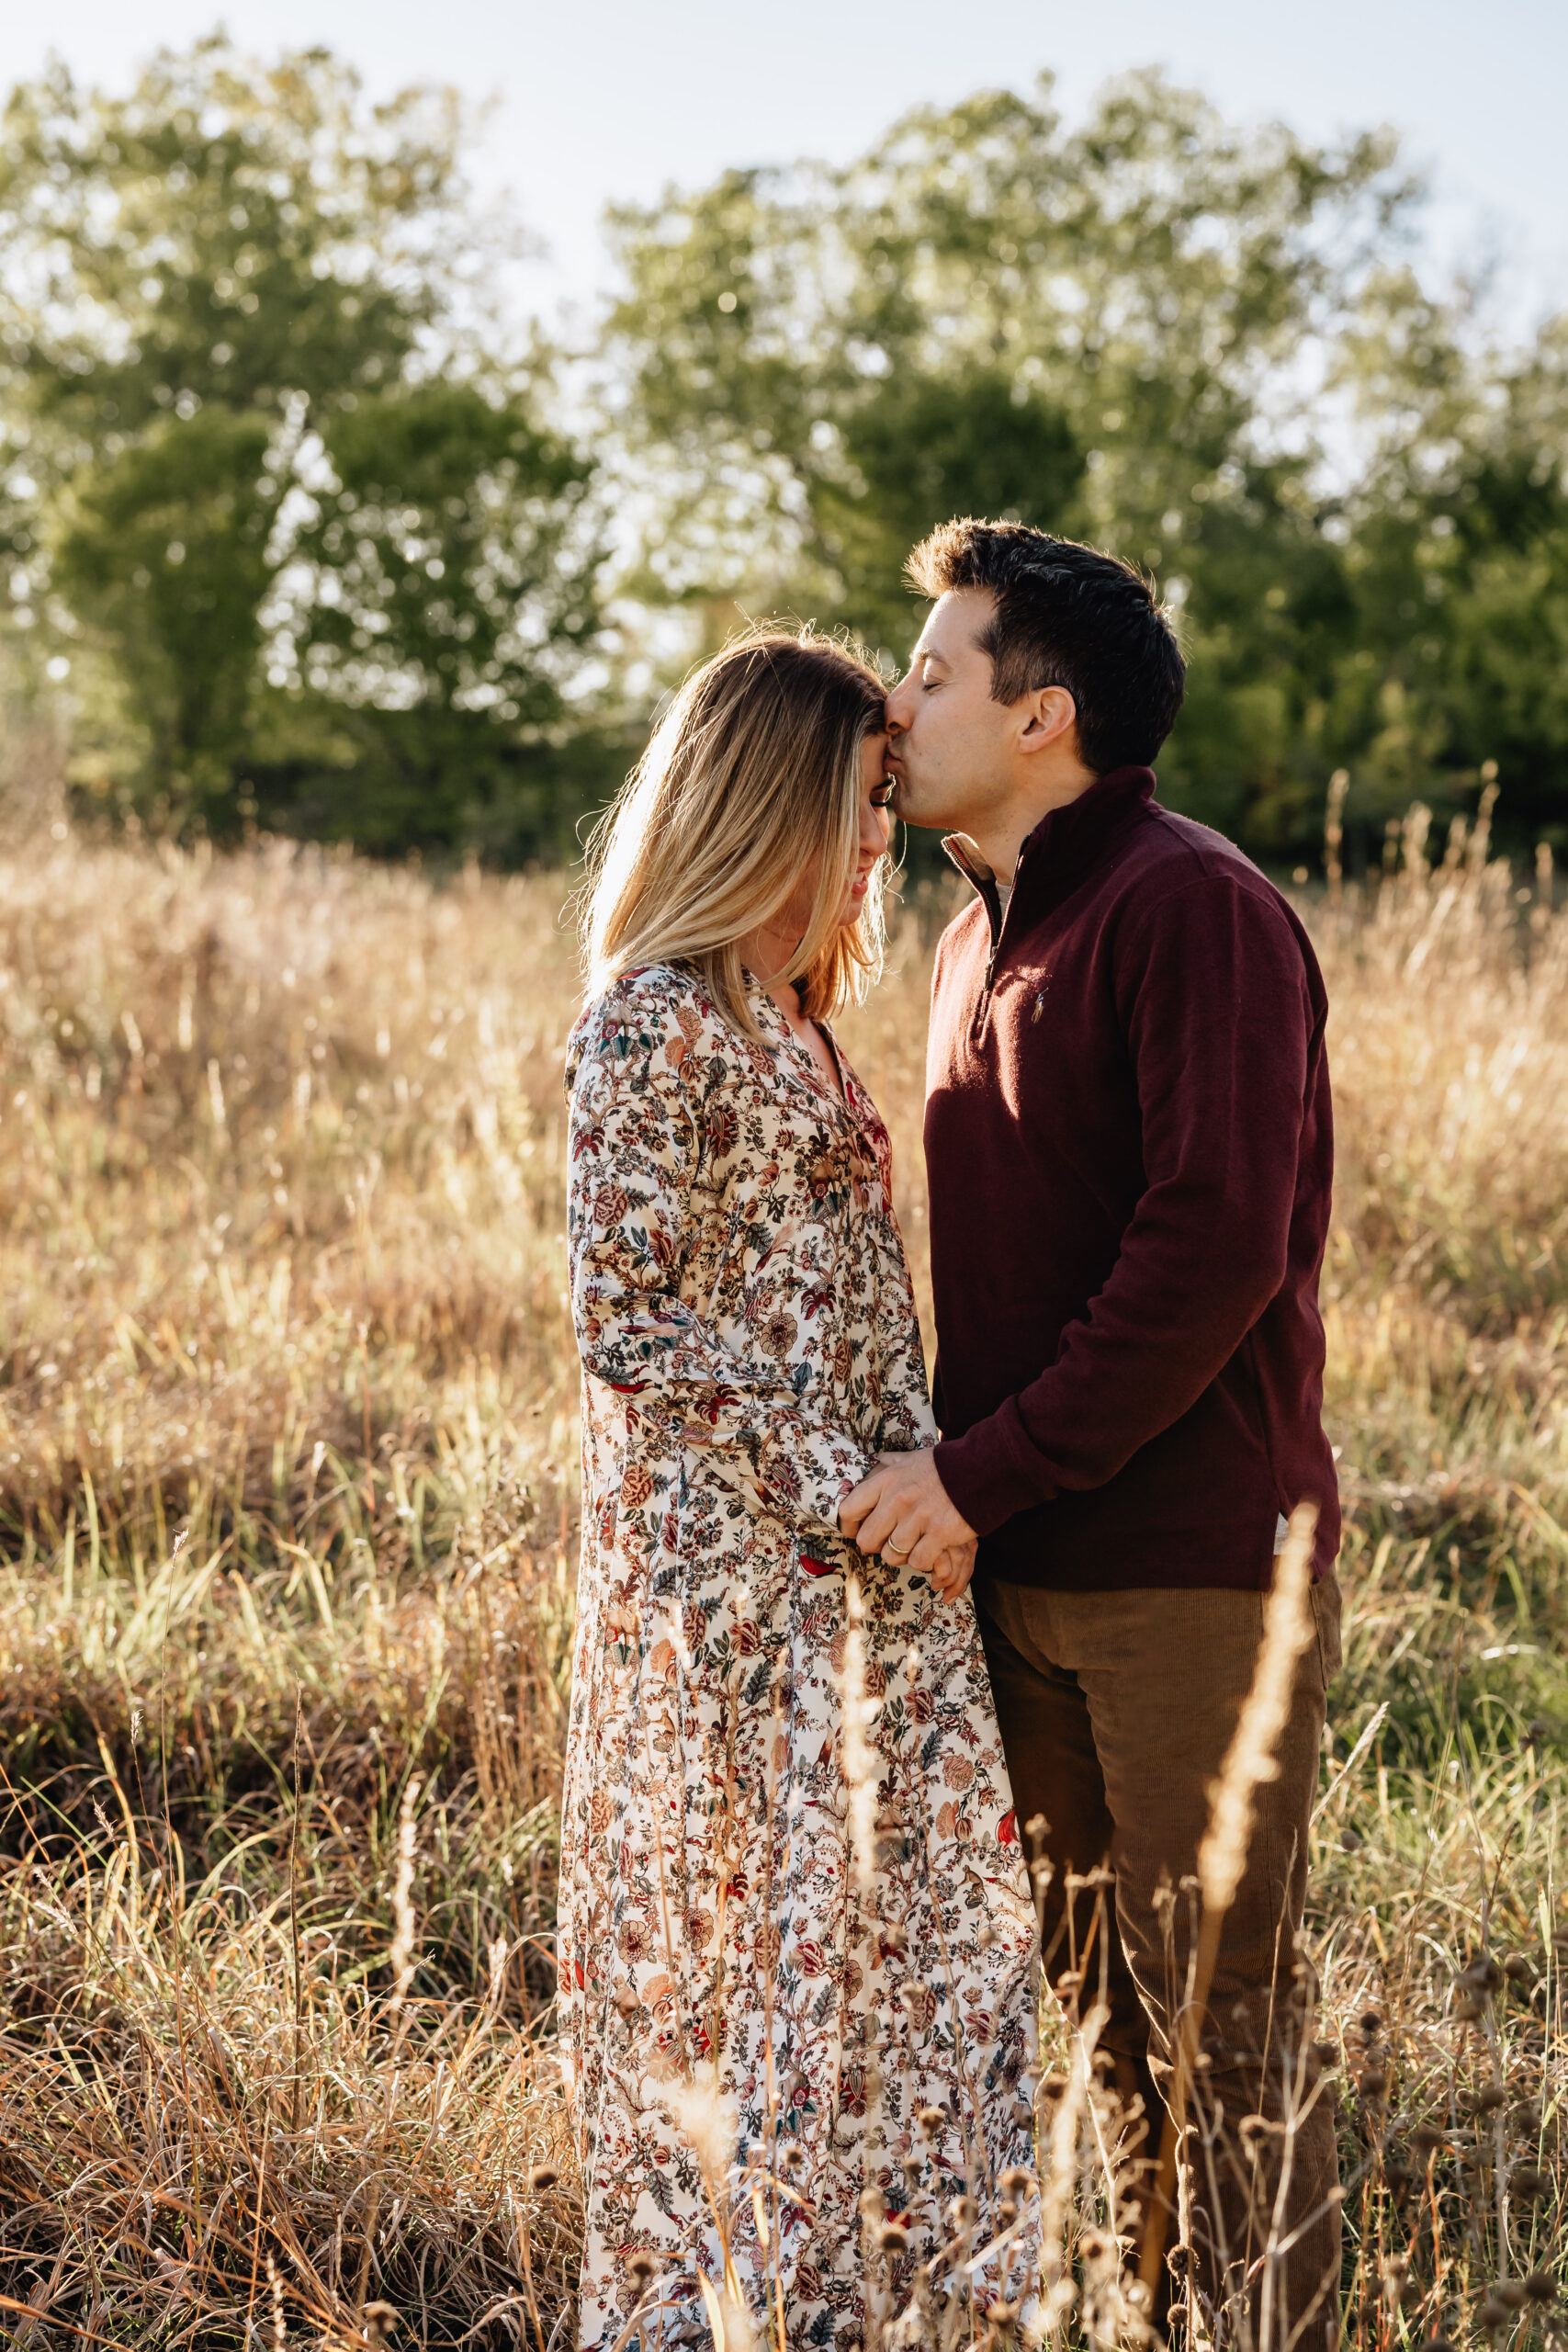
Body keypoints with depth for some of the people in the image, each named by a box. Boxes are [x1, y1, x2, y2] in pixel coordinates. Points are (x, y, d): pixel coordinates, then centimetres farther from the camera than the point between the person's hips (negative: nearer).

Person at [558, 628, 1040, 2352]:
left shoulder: (791, 1017, 14)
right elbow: (626, 1321, -18)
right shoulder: (657, 1023, -15)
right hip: (727, 1555, -9)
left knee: (893, 1904, 14)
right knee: (744, 1921, 3)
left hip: (857, 1552, 9)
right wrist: (843, 1476, -16)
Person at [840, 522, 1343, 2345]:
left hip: (1192, 1560, -8)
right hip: (1019, 1564, 8)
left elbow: (1216, 1252, -21)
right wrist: (950, 1471, 10)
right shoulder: (980, 939, 15)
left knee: (1219, 2018, 0)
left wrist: (987, 1473, -20)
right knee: (1076, 1997, 15)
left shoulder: (1191, 909, -13)